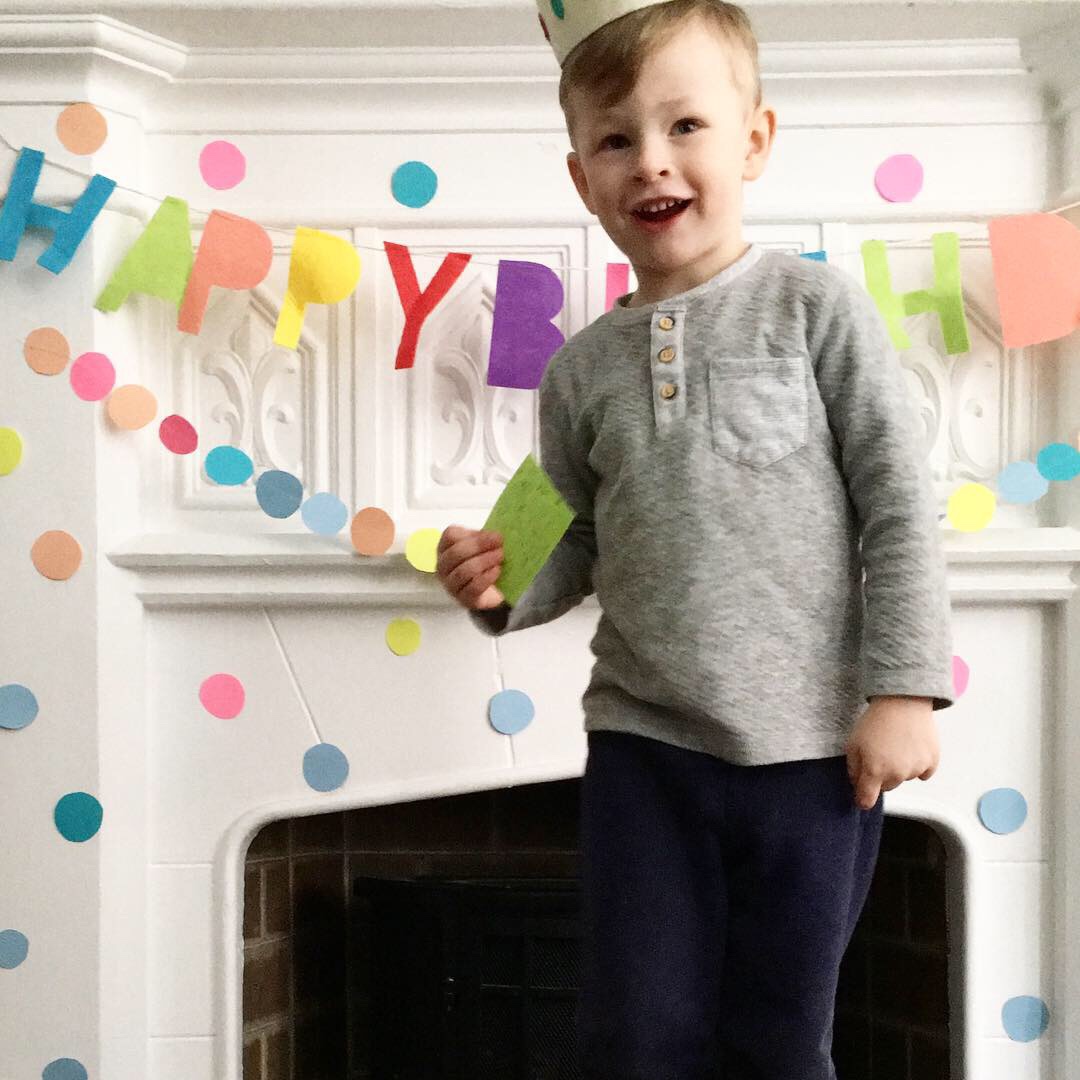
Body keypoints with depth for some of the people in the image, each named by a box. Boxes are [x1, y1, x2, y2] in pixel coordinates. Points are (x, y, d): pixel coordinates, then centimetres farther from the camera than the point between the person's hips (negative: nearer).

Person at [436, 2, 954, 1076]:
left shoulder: (816, 307, -4)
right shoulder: (580, 370, 5)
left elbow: (900, 508, -5)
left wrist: (904, 691, -9)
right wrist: (503, 589, -7)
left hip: (812, 745, -2)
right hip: (642, 744, 3)